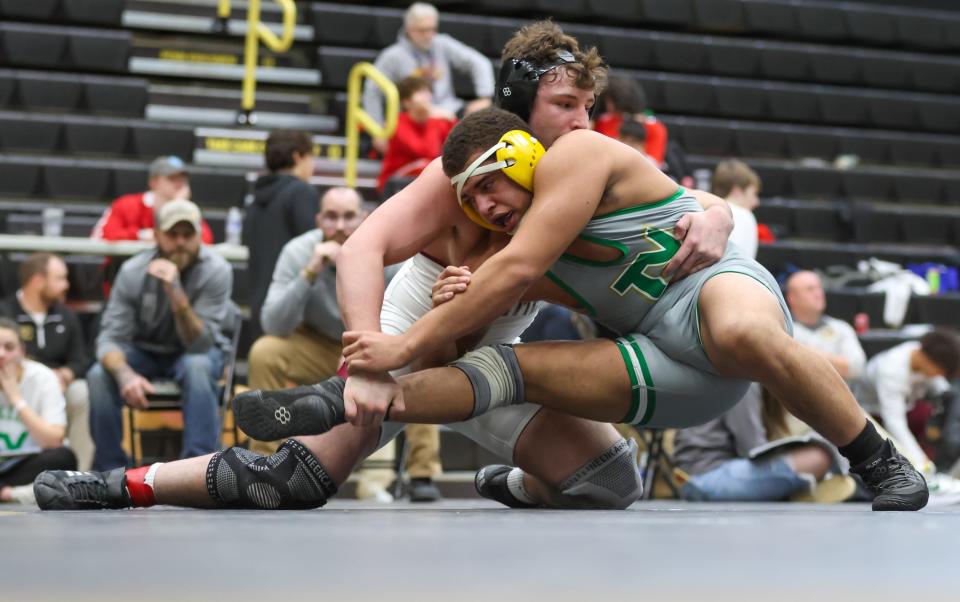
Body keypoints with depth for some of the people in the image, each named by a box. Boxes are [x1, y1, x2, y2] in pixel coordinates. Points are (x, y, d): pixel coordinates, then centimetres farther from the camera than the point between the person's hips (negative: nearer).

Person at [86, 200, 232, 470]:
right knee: (98, 376, -27)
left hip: (197, 351, -2)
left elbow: (198, 343, -28)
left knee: (198, 367, -37)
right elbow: (111, 338, -18)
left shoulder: (216, 271, -23)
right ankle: (110, 472, -13)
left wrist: (176, 293, -44)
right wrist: (125, 374, -41)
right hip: (144, 351, 2)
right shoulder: (133, 272, -18)